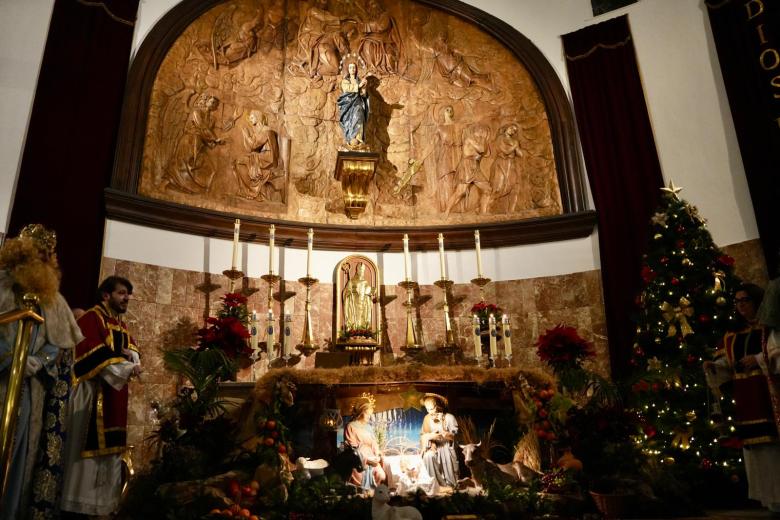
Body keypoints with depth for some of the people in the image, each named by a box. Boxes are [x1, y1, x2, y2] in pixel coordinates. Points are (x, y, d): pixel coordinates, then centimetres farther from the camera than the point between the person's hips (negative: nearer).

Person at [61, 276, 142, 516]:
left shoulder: (122, 325, 20)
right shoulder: (91, 318, -7)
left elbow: (131, 349, 15)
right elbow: (94, 353, -18)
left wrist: (132, 357, -9)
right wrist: (126, 368, -20)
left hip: (115, 393, 8)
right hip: (94, 392, -8)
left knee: (110, 445, 9)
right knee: (91, 445, -9)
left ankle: (104, 502, 15)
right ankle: (82, 503, -2)